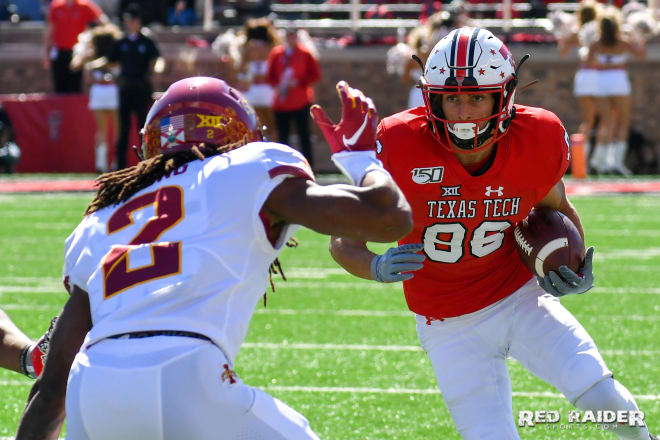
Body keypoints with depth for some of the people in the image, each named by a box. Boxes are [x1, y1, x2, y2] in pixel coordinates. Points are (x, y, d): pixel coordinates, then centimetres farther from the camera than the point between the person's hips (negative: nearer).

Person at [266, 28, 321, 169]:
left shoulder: (305, 53, -2)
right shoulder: (276, 53, 6)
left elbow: (315, 74, -1)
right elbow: (270, 76, 12)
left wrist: (299, 82, -13)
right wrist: (277, 85, -7)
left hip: (301, 103, -3)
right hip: (281, 104, 3)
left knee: (304, 135, 0)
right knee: (282, 136, 5)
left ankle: (309, 167, 4)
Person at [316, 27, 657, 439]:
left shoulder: (538, 139, -16)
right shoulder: (399, 146, -23)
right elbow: (344, 240, -13)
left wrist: (575, 270, -8)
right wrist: (377, 267, -35)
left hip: (521, 295, 1)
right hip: (450, 325, -1)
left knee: (605, 399, -12)